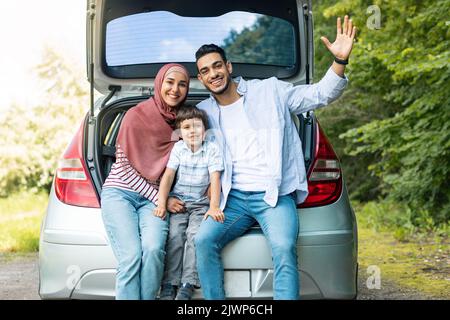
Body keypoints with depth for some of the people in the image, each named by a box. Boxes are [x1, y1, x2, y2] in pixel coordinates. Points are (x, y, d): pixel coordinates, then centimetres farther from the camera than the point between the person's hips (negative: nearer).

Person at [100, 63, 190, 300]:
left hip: (152, 199, 3)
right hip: (119, 193, -3)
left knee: (153, 249, -26)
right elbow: (123, 166, -5)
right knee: (131, 257, -24)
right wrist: (160, 198, -8)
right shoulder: (137, 115, -5)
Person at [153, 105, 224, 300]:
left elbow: (215, 178, -10)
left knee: (195, 234, -24)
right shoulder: (178, 148, 4)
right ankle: (169, 284, -16)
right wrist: (161, 203, -12)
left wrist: (214, 206, -23)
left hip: (200, 203, -1)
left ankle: (188, 284, -21)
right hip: (178, 201, 1)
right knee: (175, 235, -20)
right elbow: (168, 175, -1)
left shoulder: (211, 149, -1)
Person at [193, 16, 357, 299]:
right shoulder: (203, 112, 15)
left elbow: (321, 94, 5)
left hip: (275, 194, -3)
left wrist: (340, 60, -12)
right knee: (204, 240, -24)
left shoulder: (271, 91, 7)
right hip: (233, 198, 3)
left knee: (284, 248, -30)